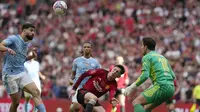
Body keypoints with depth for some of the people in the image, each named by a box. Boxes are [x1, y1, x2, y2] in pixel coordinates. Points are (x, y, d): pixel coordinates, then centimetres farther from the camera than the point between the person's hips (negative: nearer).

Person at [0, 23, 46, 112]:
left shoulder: (26, 44, 17)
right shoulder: (13, 38, -5)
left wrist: (32, 56, 11)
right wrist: (8, 49, -40)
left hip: (22, 74, 6)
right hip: (10, 75, -6)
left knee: (36, 92, -13)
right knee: (16, 102, -4)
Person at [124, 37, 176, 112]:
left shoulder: (146, 57, 3)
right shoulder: (162, 57, 26)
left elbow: (145, 75, -12)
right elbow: (172, 76, 25)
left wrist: (131, 87, -7)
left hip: (161, 87, -8)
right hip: (170, 88, 8)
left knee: (136, 102, -6)